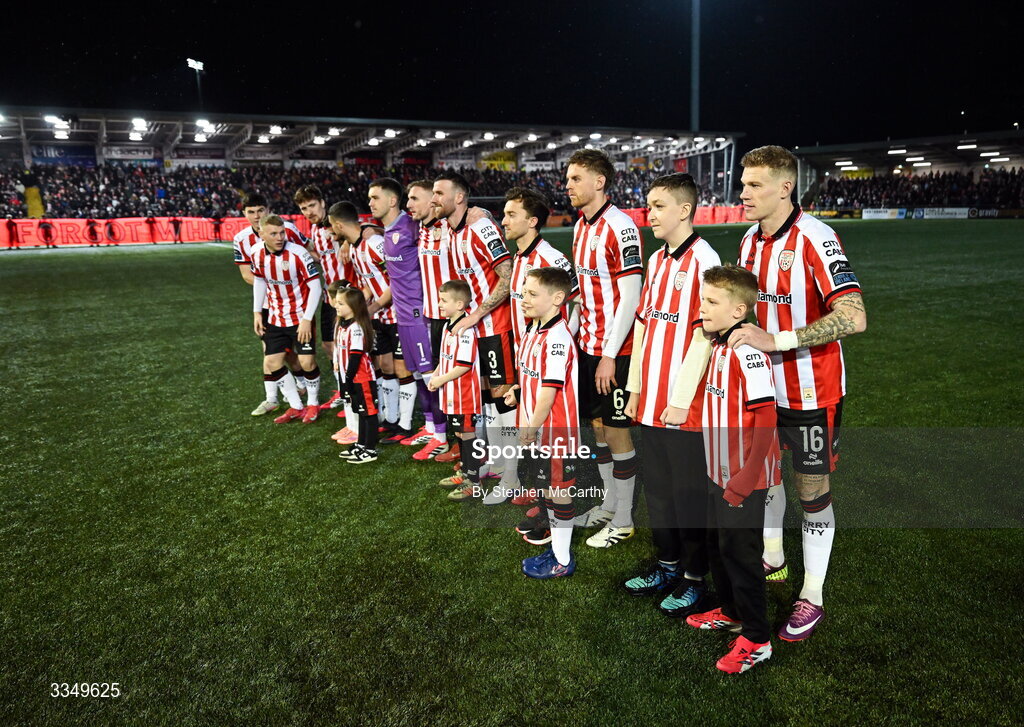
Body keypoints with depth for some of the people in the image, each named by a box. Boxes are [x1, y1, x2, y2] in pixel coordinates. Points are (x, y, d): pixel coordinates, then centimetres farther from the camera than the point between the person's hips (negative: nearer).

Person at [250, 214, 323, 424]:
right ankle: (296, 407, 20)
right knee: (271, 363, 4)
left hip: (300, 318, -5)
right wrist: (257, 312, 8)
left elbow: (315, 287, -17)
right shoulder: (258, 255, -6)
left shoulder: (298, 254, -21)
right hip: (276, 318, 5)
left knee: (307, 362, -6)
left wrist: (307, 319, -20)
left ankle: (312, 405, 20)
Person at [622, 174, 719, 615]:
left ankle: (694, 578, 22)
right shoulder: (656, 261, 12)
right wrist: (636, 389, 14)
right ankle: (667, 566, 34)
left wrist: (681, 400, -16)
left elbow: (703, 334, -17)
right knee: (657, 489, 17)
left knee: (689, 495, 5)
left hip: (684, 408, -8)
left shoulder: (702, 260, -12)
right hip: (651, 402, 8)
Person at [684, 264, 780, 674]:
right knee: (718, 545, 21)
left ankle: (756, 640, 19)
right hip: (718, 472, 9)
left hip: (743, 478, -9)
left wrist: (747, 478, -23)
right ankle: (731, 613, 42)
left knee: (740, 553, 2)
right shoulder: (718, 347, 7)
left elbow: (765, 418, -24)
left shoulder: (748, 352, -22)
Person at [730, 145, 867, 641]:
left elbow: (853, 317, -32)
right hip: (762, 384, 7)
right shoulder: (750, 240, 3)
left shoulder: (815, 239, -21)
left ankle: (812, 597, 20)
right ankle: (772, 559, 41)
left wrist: (777, 341, -34)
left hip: (811, 392, -7)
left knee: (812, 490, 3)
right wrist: (739, 332, 2)